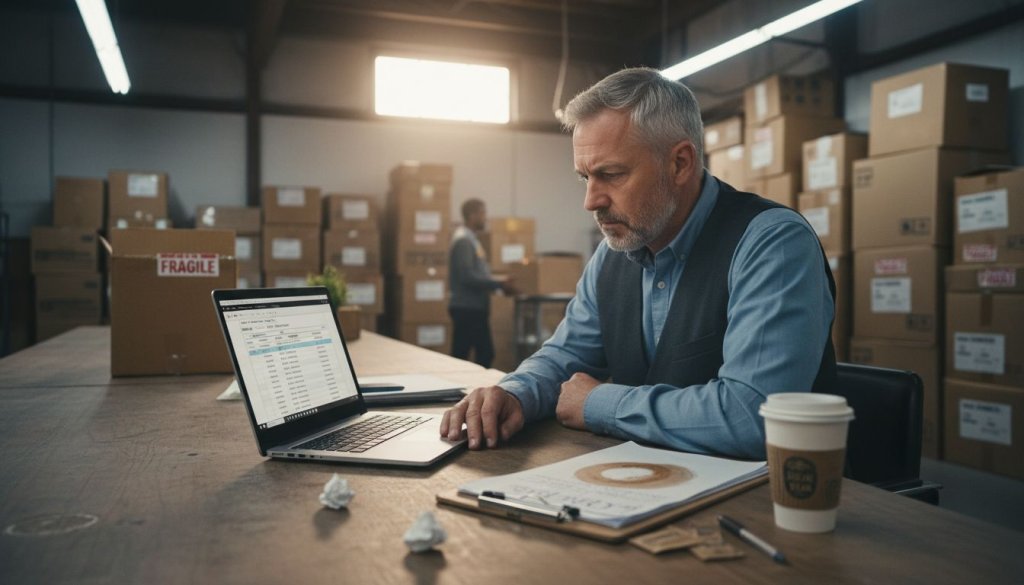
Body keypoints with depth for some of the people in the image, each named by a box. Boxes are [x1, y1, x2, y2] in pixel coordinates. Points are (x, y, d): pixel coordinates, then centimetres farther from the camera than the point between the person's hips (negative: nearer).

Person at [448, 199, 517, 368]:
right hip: (467, 309, -10)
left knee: (486, 354, 13)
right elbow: (468, 277, -23)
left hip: (475, 308, 10)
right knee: (460, 355, -3)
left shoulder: (470, 239, 16)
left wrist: (499, 283, 9)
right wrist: (500, 284, -17)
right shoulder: (463, 240, -15)